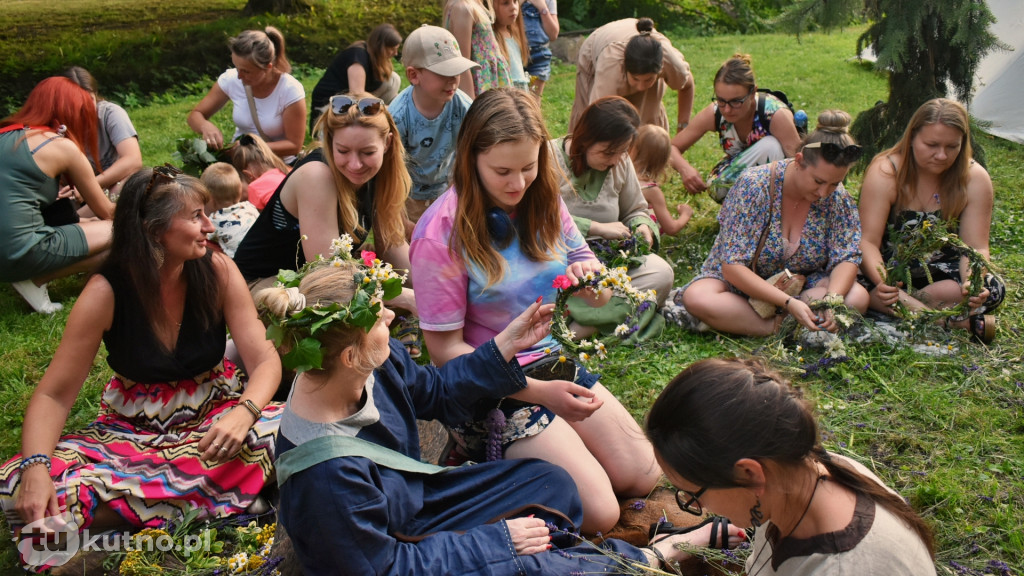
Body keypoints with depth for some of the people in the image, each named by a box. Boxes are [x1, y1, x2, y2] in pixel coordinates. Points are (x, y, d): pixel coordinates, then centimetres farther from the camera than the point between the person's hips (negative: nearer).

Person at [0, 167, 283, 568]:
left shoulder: (217, 272, -11)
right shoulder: (106, 292, -14)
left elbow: (264, 360, -13)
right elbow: (54, 395, -12)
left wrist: (244, 413, -35)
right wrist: (35, 466, -32)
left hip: (214, 417, 1)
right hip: (131, 430, 0)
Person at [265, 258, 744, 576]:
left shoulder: (377, 365, -16)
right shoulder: (327, 473, -39)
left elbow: (435, 392, 6)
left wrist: (506, 346, -3)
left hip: (414, 502, 9)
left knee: (552, 484, 7)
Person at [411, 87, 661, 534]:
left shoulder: (542, 200, -1)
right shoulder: (441, 233, -20)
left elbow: (599, 292, 5)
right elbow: (446, 349, -16)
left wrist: (591, 277, -21)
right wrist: (537, 391, -22)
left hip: (553, 361, 7)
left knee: (644, 478, 2)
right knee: (598, 512, -14)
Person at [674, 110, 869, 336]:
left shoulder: (837, 196, -11)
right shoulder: (754, 186, -23)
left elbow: (847, 258, -10)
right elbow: (732, 265, -26)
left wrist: (832, 297, -34)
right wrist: (788, 303, -37)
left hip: (803, 287, 4)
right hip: (744, 283, -3)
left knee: (857, 298, -26)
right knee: (697, 298, -35)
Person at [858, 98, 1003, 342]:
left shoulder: (975, 178, -10)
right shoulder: (885, 172, -16)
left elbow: (975, 247, -12)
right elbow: (868, 241, -22)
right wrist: (881, 281, -43)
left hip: (942, 271, 1)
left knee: (992, 288, -27)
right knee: (851, 281, -35)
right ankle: (957, 321, -32)